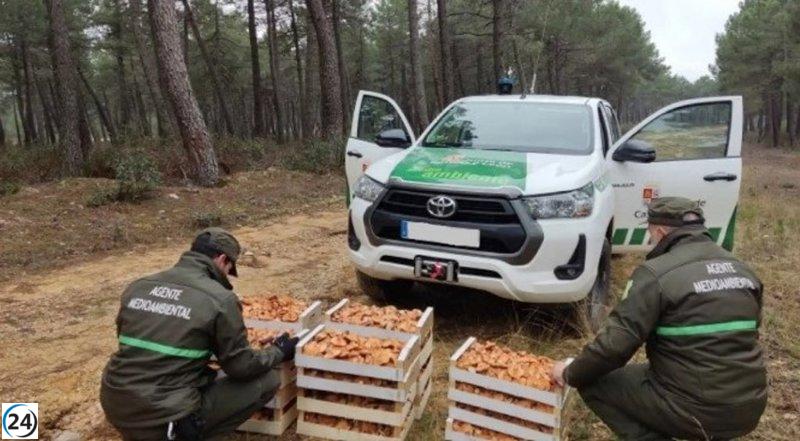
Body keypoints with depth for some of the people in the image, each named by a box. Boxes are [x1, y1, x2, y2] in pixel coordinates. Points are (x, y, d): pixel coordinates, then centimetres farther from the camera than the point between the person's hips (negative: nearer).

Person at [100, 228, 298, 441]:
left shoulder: (137, 286, 6)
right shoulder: (220, 299, -11)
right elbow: (241, 367, -4)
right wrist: (279, 352, 15)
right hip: (164, 419, -7)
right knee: (268, 380, 3)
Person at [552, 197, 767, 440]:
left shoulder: (657, 272, -15)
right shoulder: (742, 270, 9)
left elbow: (615, 343, -18)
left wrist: (571, 373, -2)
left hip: (695, 410, -7)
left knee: (592, 382, 4)